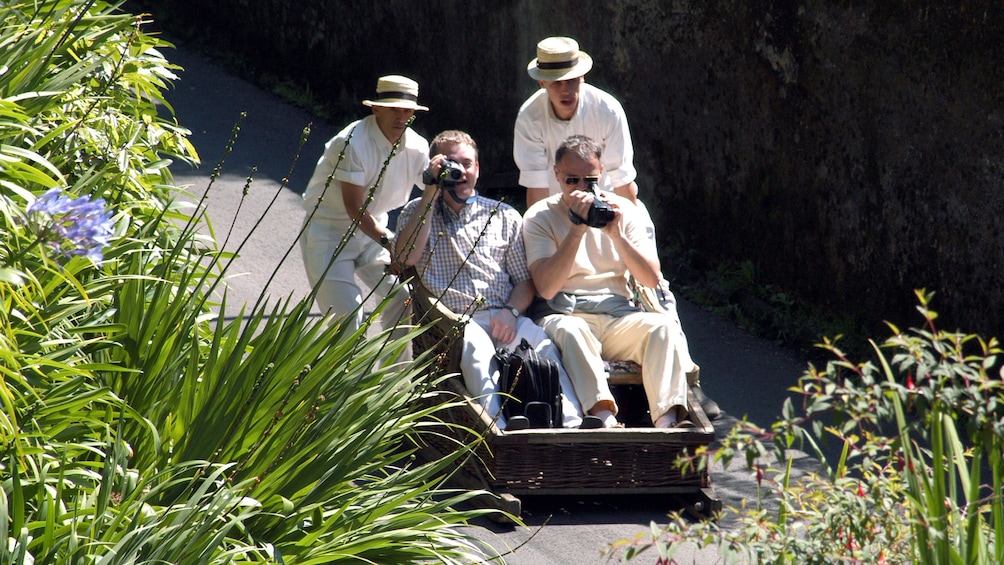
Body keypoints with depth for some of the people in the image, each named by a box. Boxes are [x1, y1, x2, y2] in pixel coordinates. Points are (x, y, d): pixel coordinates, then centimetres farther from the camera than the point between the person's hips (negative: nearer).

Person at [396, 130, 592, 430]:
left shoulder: (504, 216, 22)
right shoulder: (416, 212, 19)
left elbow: (525, 279, 16)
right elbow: (407, 256, -3)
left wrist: (511, 311, -7)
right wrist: (431, 190, -1)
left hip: (504, 320, 2)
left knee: (540, 344, -32)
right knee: (475, 344, -38)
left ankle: (570, 422, -50)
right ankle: (498, 427, -59)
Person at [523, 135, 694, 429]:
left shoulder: (621, 209, 12)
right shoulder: (539, 216, 3)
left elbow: (651, 278, 4)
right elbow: (546, 288, -12)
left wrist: (616, 234, -9)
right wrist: (576, 230, -16)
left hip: (618, 314, 3)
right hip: (566, 315, -3)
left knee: (661, 325, -27)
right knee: (569, 330, -37)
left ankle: (668, 416, -44)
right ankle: (603, 416, -54)